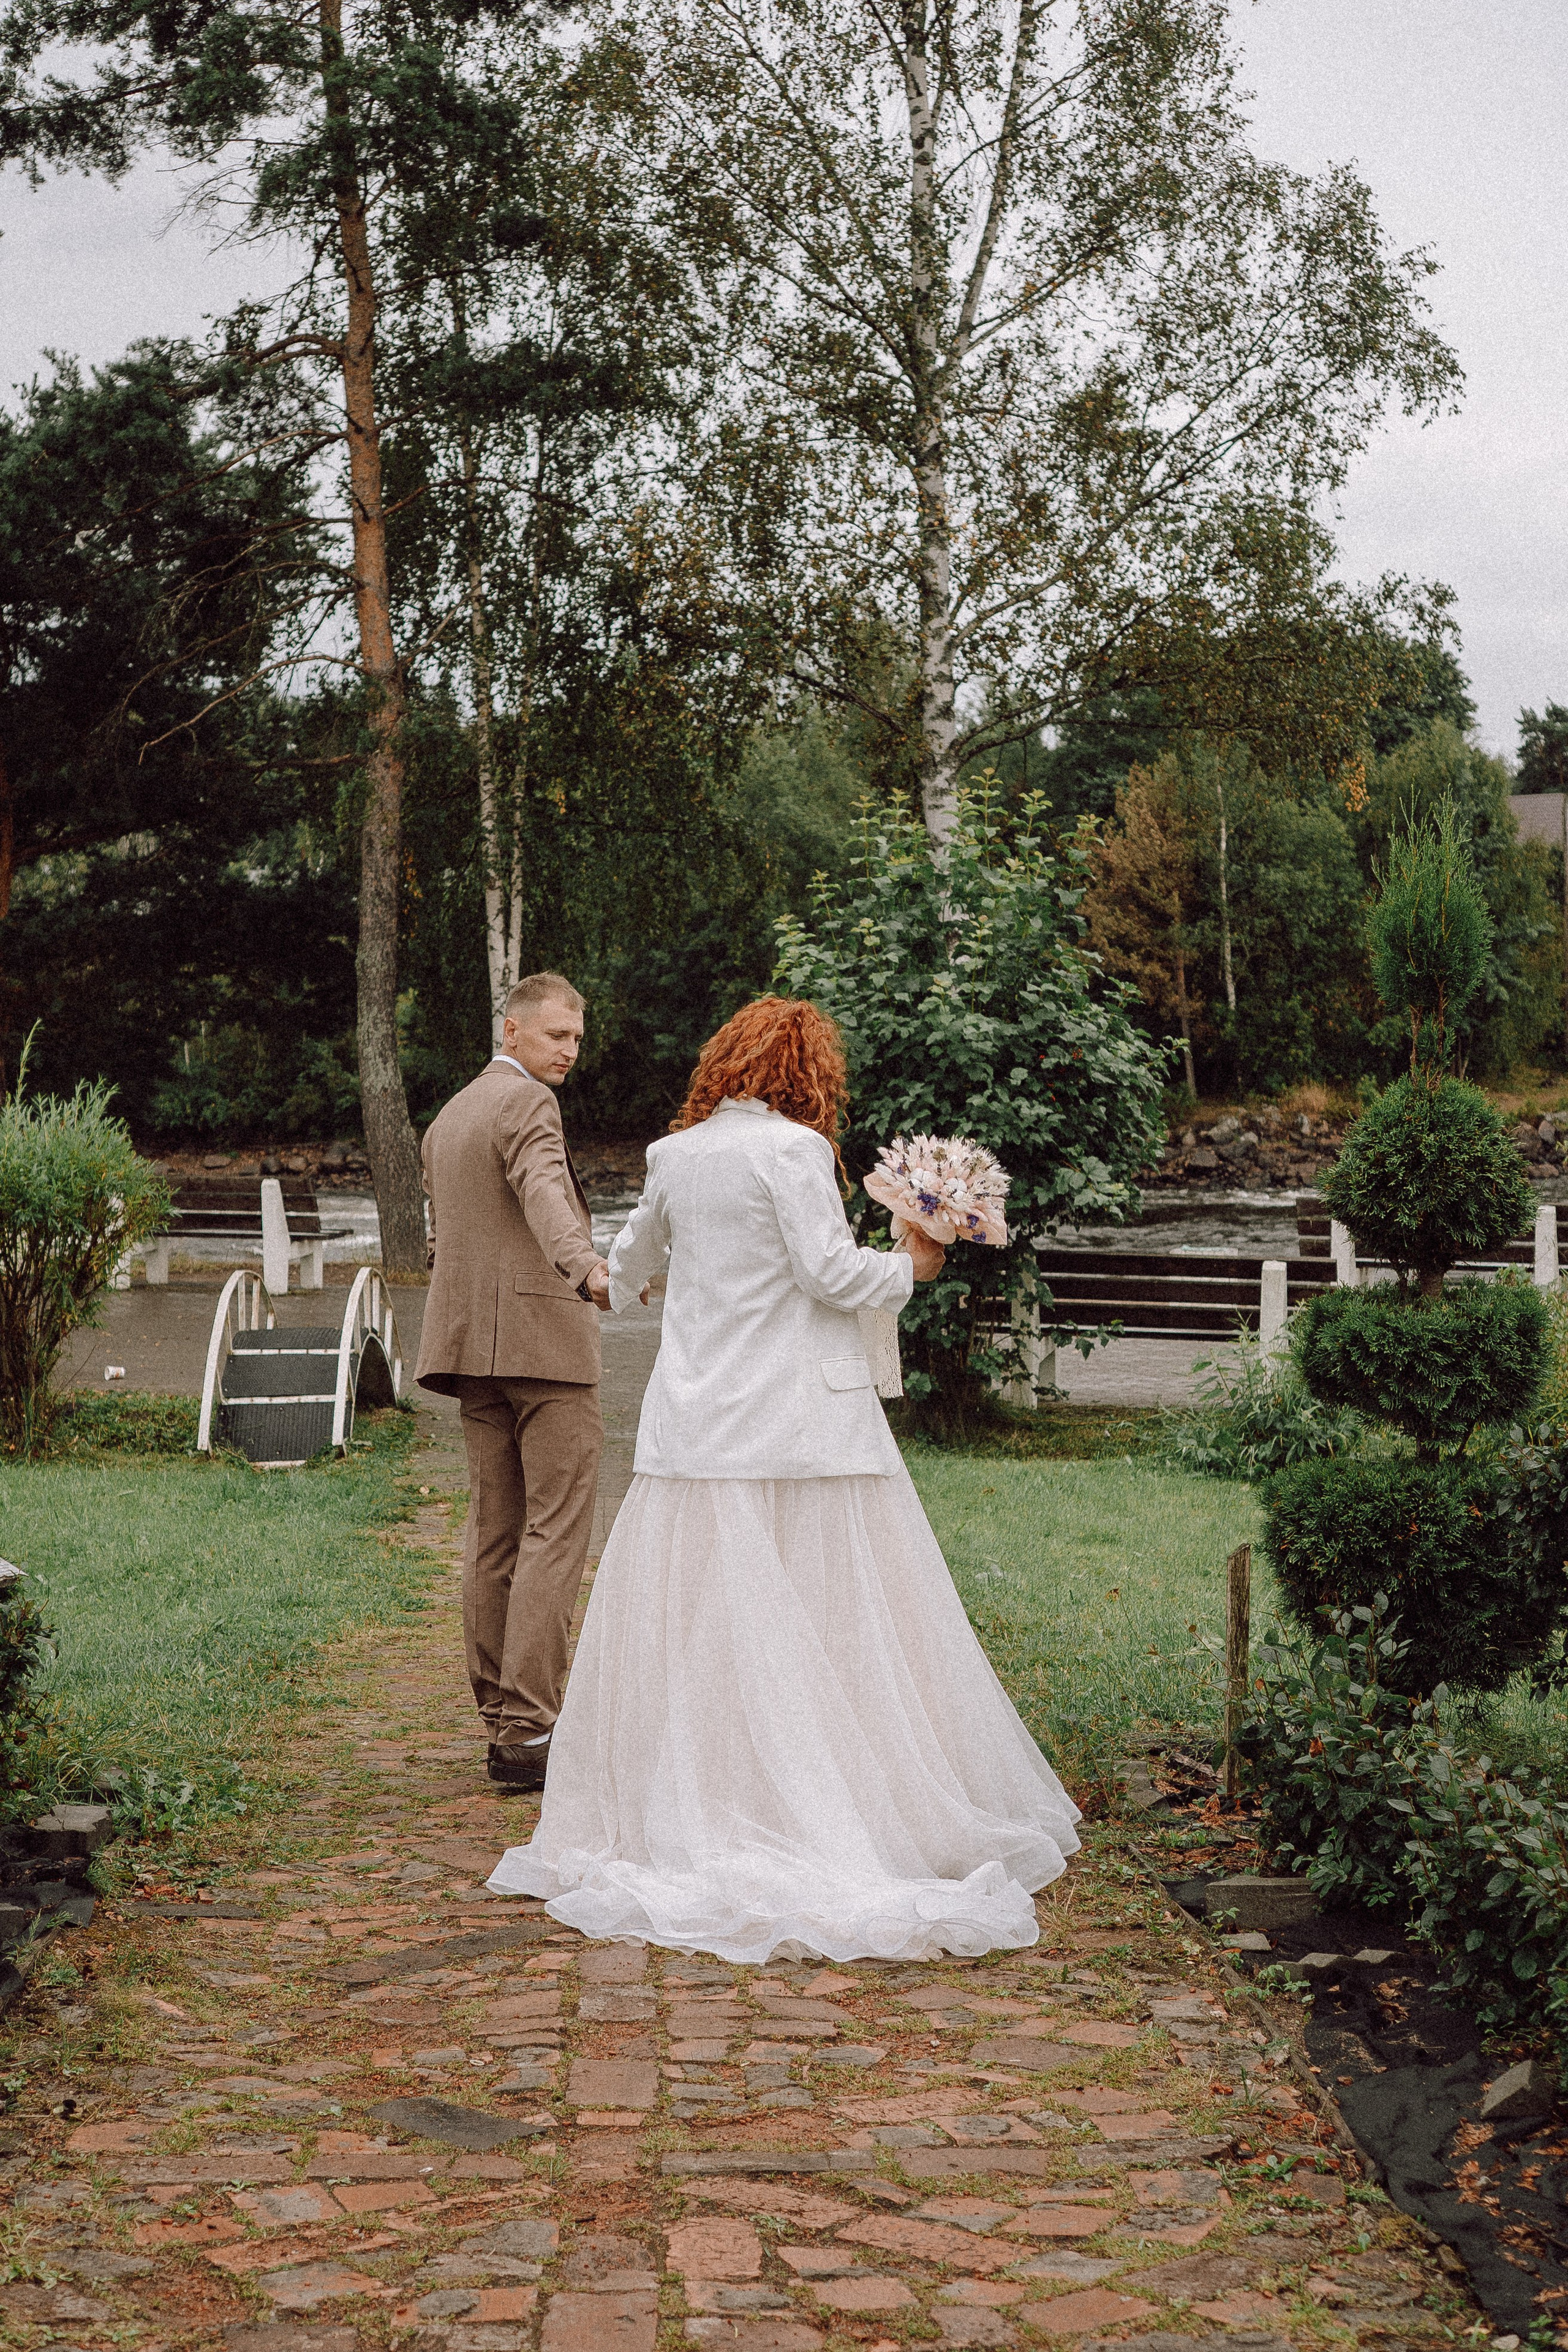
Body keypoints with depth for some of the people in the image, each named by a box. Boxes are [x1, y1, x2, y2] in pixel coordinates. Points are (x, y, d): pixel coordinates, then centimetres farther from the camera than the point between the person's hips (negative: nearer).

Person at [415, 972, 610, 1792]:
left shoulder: (446, 1118, 21)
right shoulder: (526, 1103, -8)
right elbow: (543, 1194, -29)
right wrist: (587, 1268, -45)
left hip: (476, 1348, 9)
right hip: (544, 1337, -9)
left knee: (494, 1536, 9)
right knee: (555, 1533, -9)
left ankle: (499, 1722, 12)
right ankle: (529, 1729, -13)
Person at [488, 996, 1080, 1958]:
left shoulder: (677, 1154, 10)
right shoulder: (791, 1149, -9)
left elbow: (635, 1253, 27)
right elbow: (829, 1272, -13)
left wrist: (619, 1289, 50)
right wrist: (911, 1263, 5)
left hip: (698, 1426, 6)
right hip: (798, 1425, -6)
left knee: (697, 1625, 8)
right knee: (824, 1623, -2)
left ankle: (687, 1821, 10)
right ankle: (855, 1817, -2)